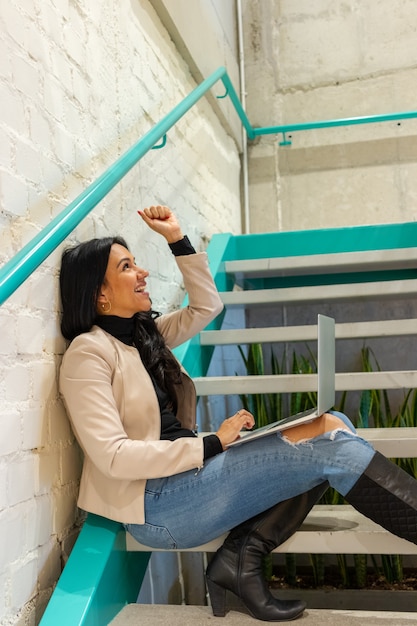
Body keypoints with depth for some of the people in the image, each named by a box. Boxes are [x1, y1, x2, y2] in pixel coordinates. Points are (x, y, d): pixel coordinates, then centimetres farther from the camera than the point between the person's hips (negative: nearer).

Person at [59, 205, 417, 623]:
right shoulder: (88, 351, -11)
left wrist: (177, 238, 13)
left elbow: (206, 305, 22)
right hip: (153, 503, -9)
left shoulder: (144, 332, 13)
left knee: (333, 426, -5)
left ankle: (241, 557, -13)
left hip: (185, 475, 9)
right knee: (327, 442, -16)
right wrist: (213, 444, -18)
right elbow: (113, 456, -18)